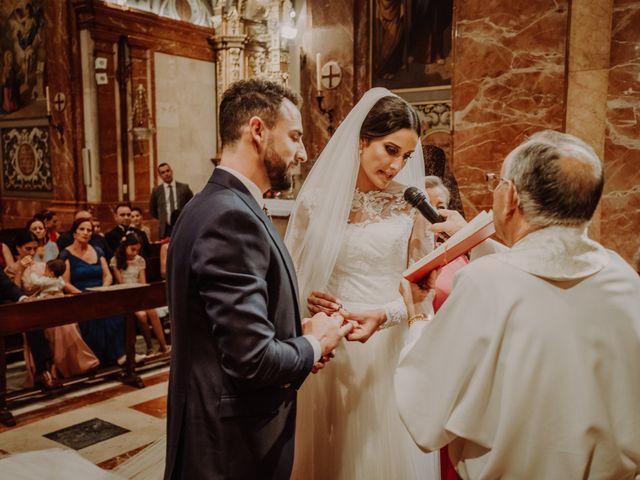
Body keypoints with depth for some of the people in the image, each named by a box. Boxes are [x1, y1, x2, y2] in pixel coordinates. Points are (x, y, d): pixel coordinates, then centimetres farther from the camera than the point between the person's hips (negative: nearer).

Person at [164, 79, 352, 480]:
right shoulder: (232, 216, -25)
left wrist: (298, 335, 1)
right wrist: (314, 346, -11)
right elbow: (252, 358, -29)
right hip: (235, 446, -9)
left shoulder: (215, 205, 5)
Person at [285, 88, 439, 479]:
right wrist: (308, 300, -17)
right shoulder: (316, 199, -2)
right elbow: (292, 275, 4)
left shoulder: (410, 204, -2)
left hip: (391, 347, 0)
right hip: (331, 349, 1)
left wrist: (381, 315, -19)